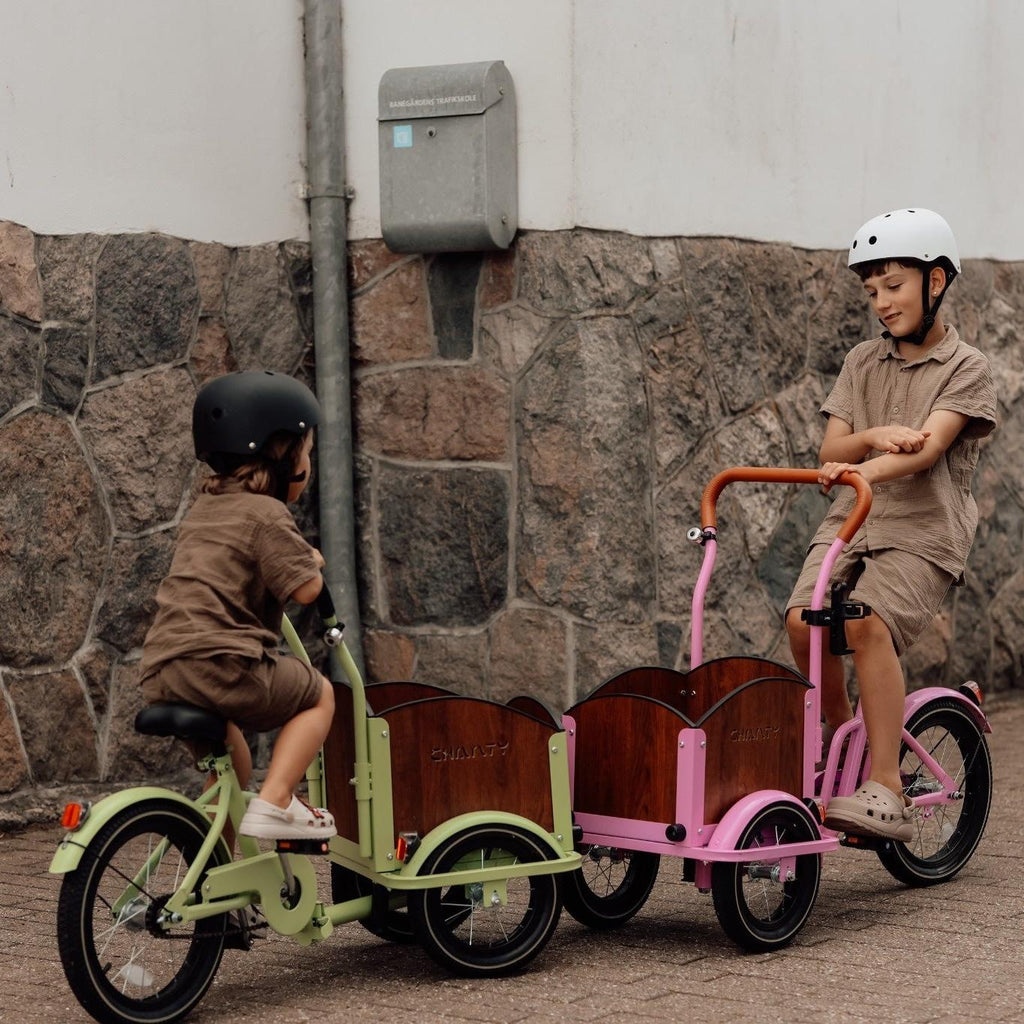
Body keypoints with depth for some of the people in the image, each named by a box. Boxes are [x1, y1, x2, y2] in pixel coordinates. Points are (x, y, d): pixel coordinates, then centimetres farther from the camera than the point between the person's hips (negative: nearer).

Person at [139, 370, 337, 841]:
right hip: (221, 664, -8)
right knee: (319, 695, 13)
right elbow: (305, 588, -11)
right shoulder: (267, 515, -5)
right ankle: (275, 803, -3)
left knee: (230, 749, 33)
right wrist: (312, 561, 11)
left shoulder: (202, 509, 22)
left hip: (160, 673, 8)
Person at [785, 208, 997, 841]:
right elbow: (831, 450, 8)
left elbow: (928, 449, -15)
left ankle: (886, 791, -27)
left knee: (867, 622, -31)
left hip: (924, 531, -4)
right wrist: (872, 437, -14)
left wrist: (867, 469, -34)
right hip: (851, 522, 5)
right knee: (805, 618, -23)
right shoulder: (863, 363, 16)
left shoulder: (965, 367, 1)